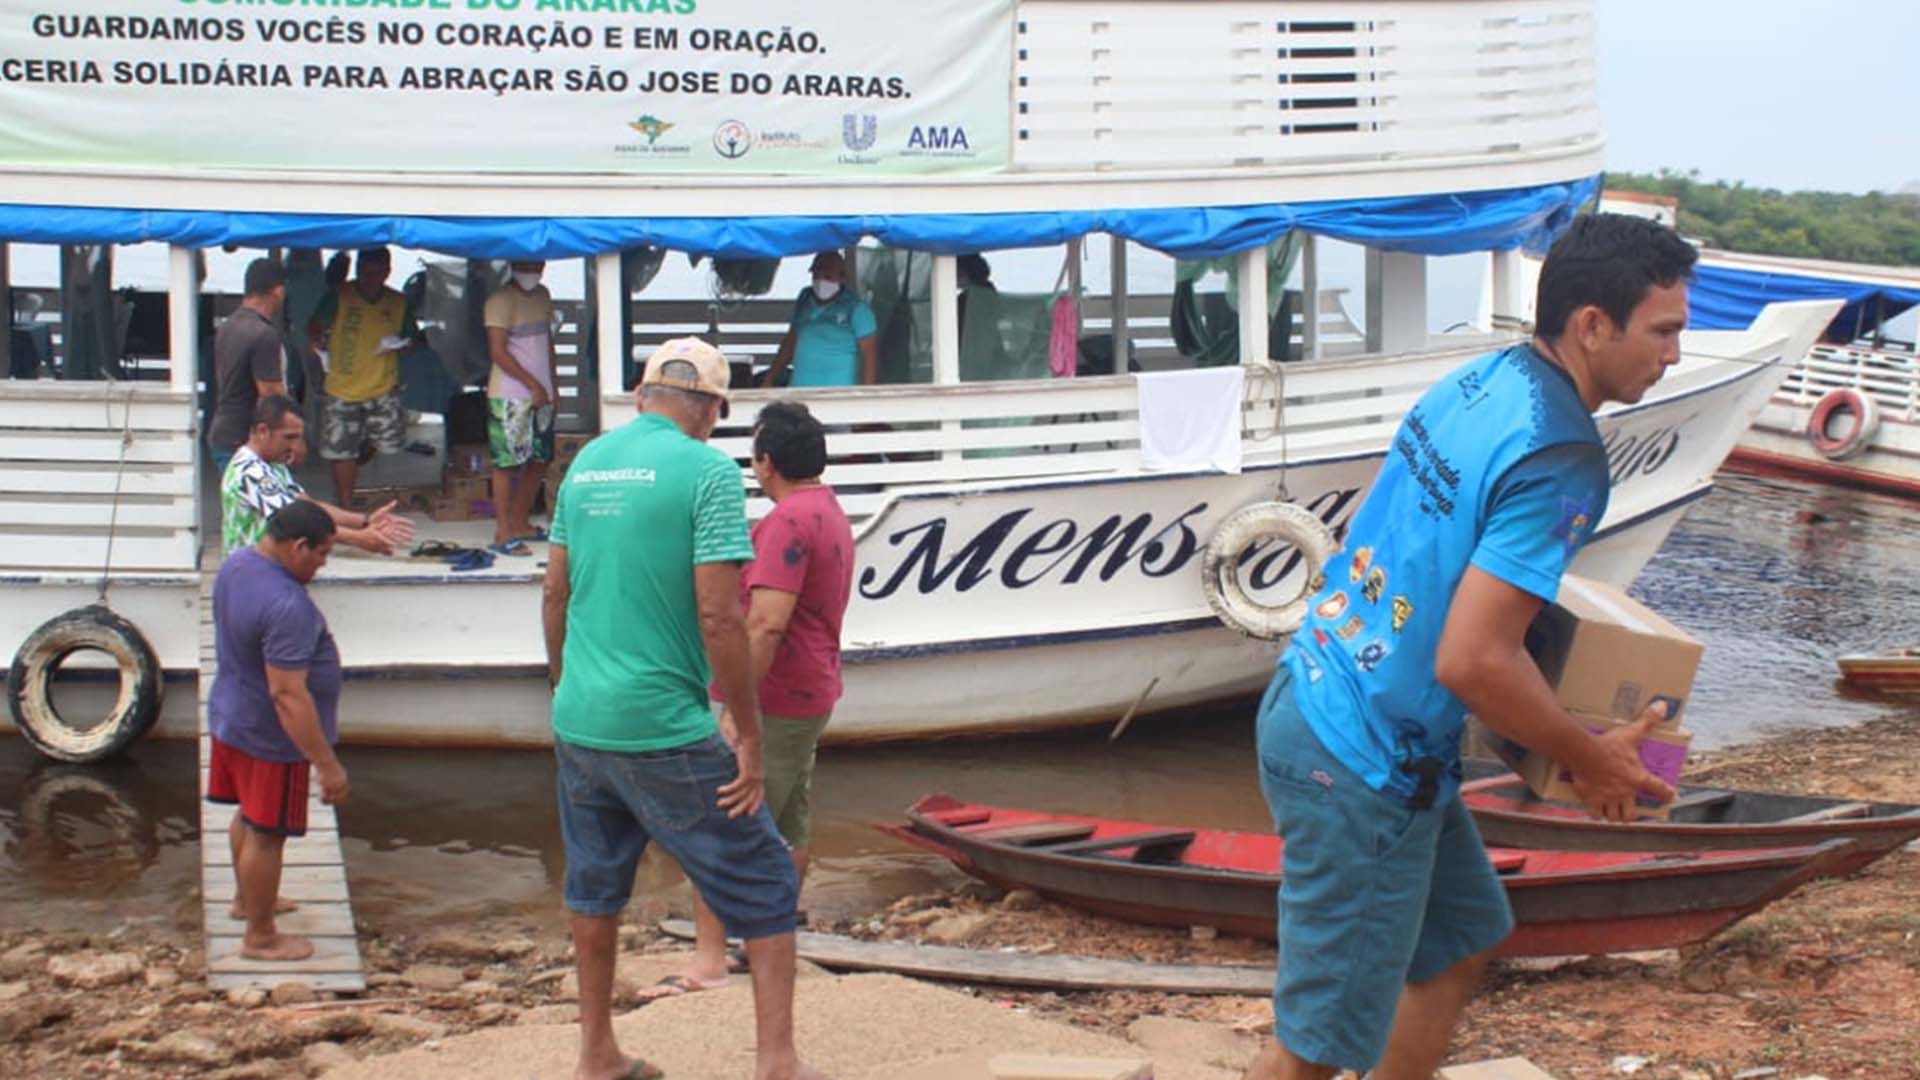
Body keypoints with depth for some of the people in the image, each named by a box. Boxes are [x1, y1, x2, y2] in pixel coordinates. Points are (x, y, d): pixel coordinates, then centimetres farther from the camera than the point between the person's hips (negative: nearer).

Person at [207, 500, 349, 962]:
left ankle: (246, 898, 48)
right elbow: (288, 694, -33)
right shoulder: (287, 607, -33)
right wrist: (327, 764, -29)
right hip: (270, 738, -10)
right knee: (266, 834, 6)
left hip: (231, 717, 10)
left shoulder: (237, 562, -3)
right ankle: (260, 937, 21)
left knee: (249, 816, 28)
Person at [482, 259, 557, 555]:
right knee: (507, 463, -5)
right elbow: (498, 352, -15)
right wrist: (532, 385, -15)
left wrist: (551, 384, 14)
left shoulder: (542, 295, 12)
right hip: (509, 396, -8)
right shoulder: (500, 300, -11)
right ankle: (503, 533, -3)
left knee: (537, 460, 12)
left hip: (541, 395, 8)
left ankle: (521, 523, 23)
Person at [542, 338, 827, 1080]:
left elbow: (555, 594, 14)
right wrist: (749, 736, -10)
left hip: (578, 724, 7)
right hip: (664, 731, -7)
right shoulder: (708, 470, -11)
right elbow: (718, 616, -16)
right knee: (763, 890, 4)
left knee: (595, 889, 20)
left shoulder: (587, 462, 8)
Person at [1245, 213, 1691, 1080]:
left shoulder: (1483, 380, 5)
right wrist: (1592, 760, -11)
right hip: (1359, 767, -10)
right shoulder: (1560, 461, -23)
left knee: (1463, 939, 24)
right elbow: (1471, 662, -27)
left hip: (1314, 696, 10)